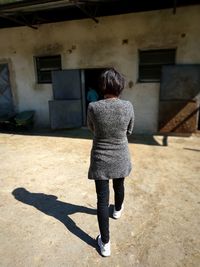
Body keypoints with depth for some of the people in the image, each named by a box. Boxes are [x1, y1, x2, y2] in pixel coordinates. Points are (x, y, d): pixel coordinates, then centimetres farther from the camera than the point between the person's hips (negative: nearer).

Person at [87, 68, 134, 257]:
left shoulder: (93, 107, -17)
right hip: (121, 158, 2)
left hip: (100, 160, -2)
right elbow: (129, 131, 3)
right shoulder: (128, 106, -12)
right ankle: (118, 210, 58)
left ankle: (105, 243, 20)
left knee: (102, 199, 8)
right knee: (119, 186, 29)